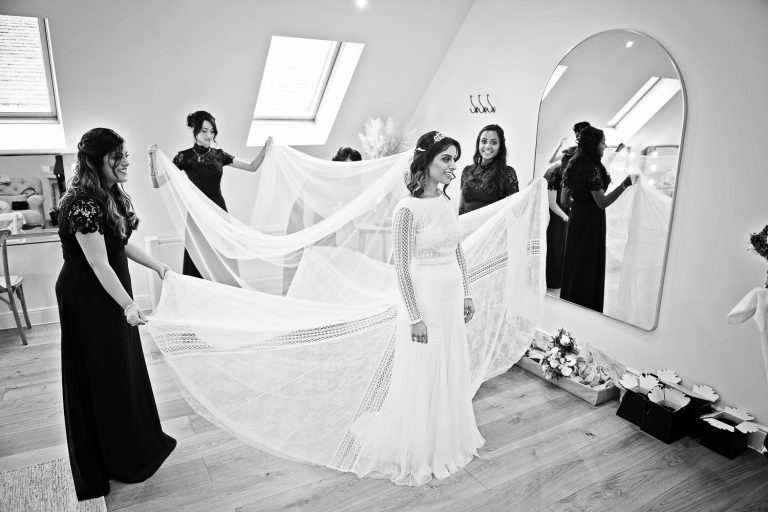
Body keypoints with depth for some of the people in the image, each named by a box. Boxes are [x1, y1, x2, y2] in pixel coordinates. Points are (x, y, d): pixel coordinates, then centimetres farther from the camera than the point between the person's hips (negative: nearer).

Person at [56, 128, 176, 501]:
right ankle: (113, 459, 26)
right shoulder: (82, 205, -25)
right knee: (99, 375, 6)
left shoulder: (113, 196, 3)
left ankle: (135, 441, 39)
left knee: (124, 366, 19)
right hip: (88, 298, -9)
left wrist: (156, 265, 17)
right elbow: (99, 264, -28)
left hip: (110, 291, 9)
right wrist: (128, 305, -33)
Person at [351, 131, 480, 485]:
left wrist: (466, 295, 13)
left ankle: (447, 438, 44)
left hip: (452, 297, 8)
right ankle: (415, 451, 32)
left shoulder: (447, 200, 4)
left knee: (452, 371, 20)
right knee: (423, 376, 9)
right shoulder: (408, 209, -19)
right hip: (425, 298, -7)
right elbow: (402, 267, -17)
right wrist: (415, 317, -16)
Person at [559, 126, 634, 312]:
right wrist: (624, 185, -25)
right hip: (591, 222, -8)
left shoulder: (573, 165, 8)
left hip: (576, 219, 9)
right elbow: (602, 202, -21)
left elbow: (564, 200, 11)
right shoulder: (592, 169, -17)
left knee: (573, 266, 15)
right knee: (588, 270, 0)